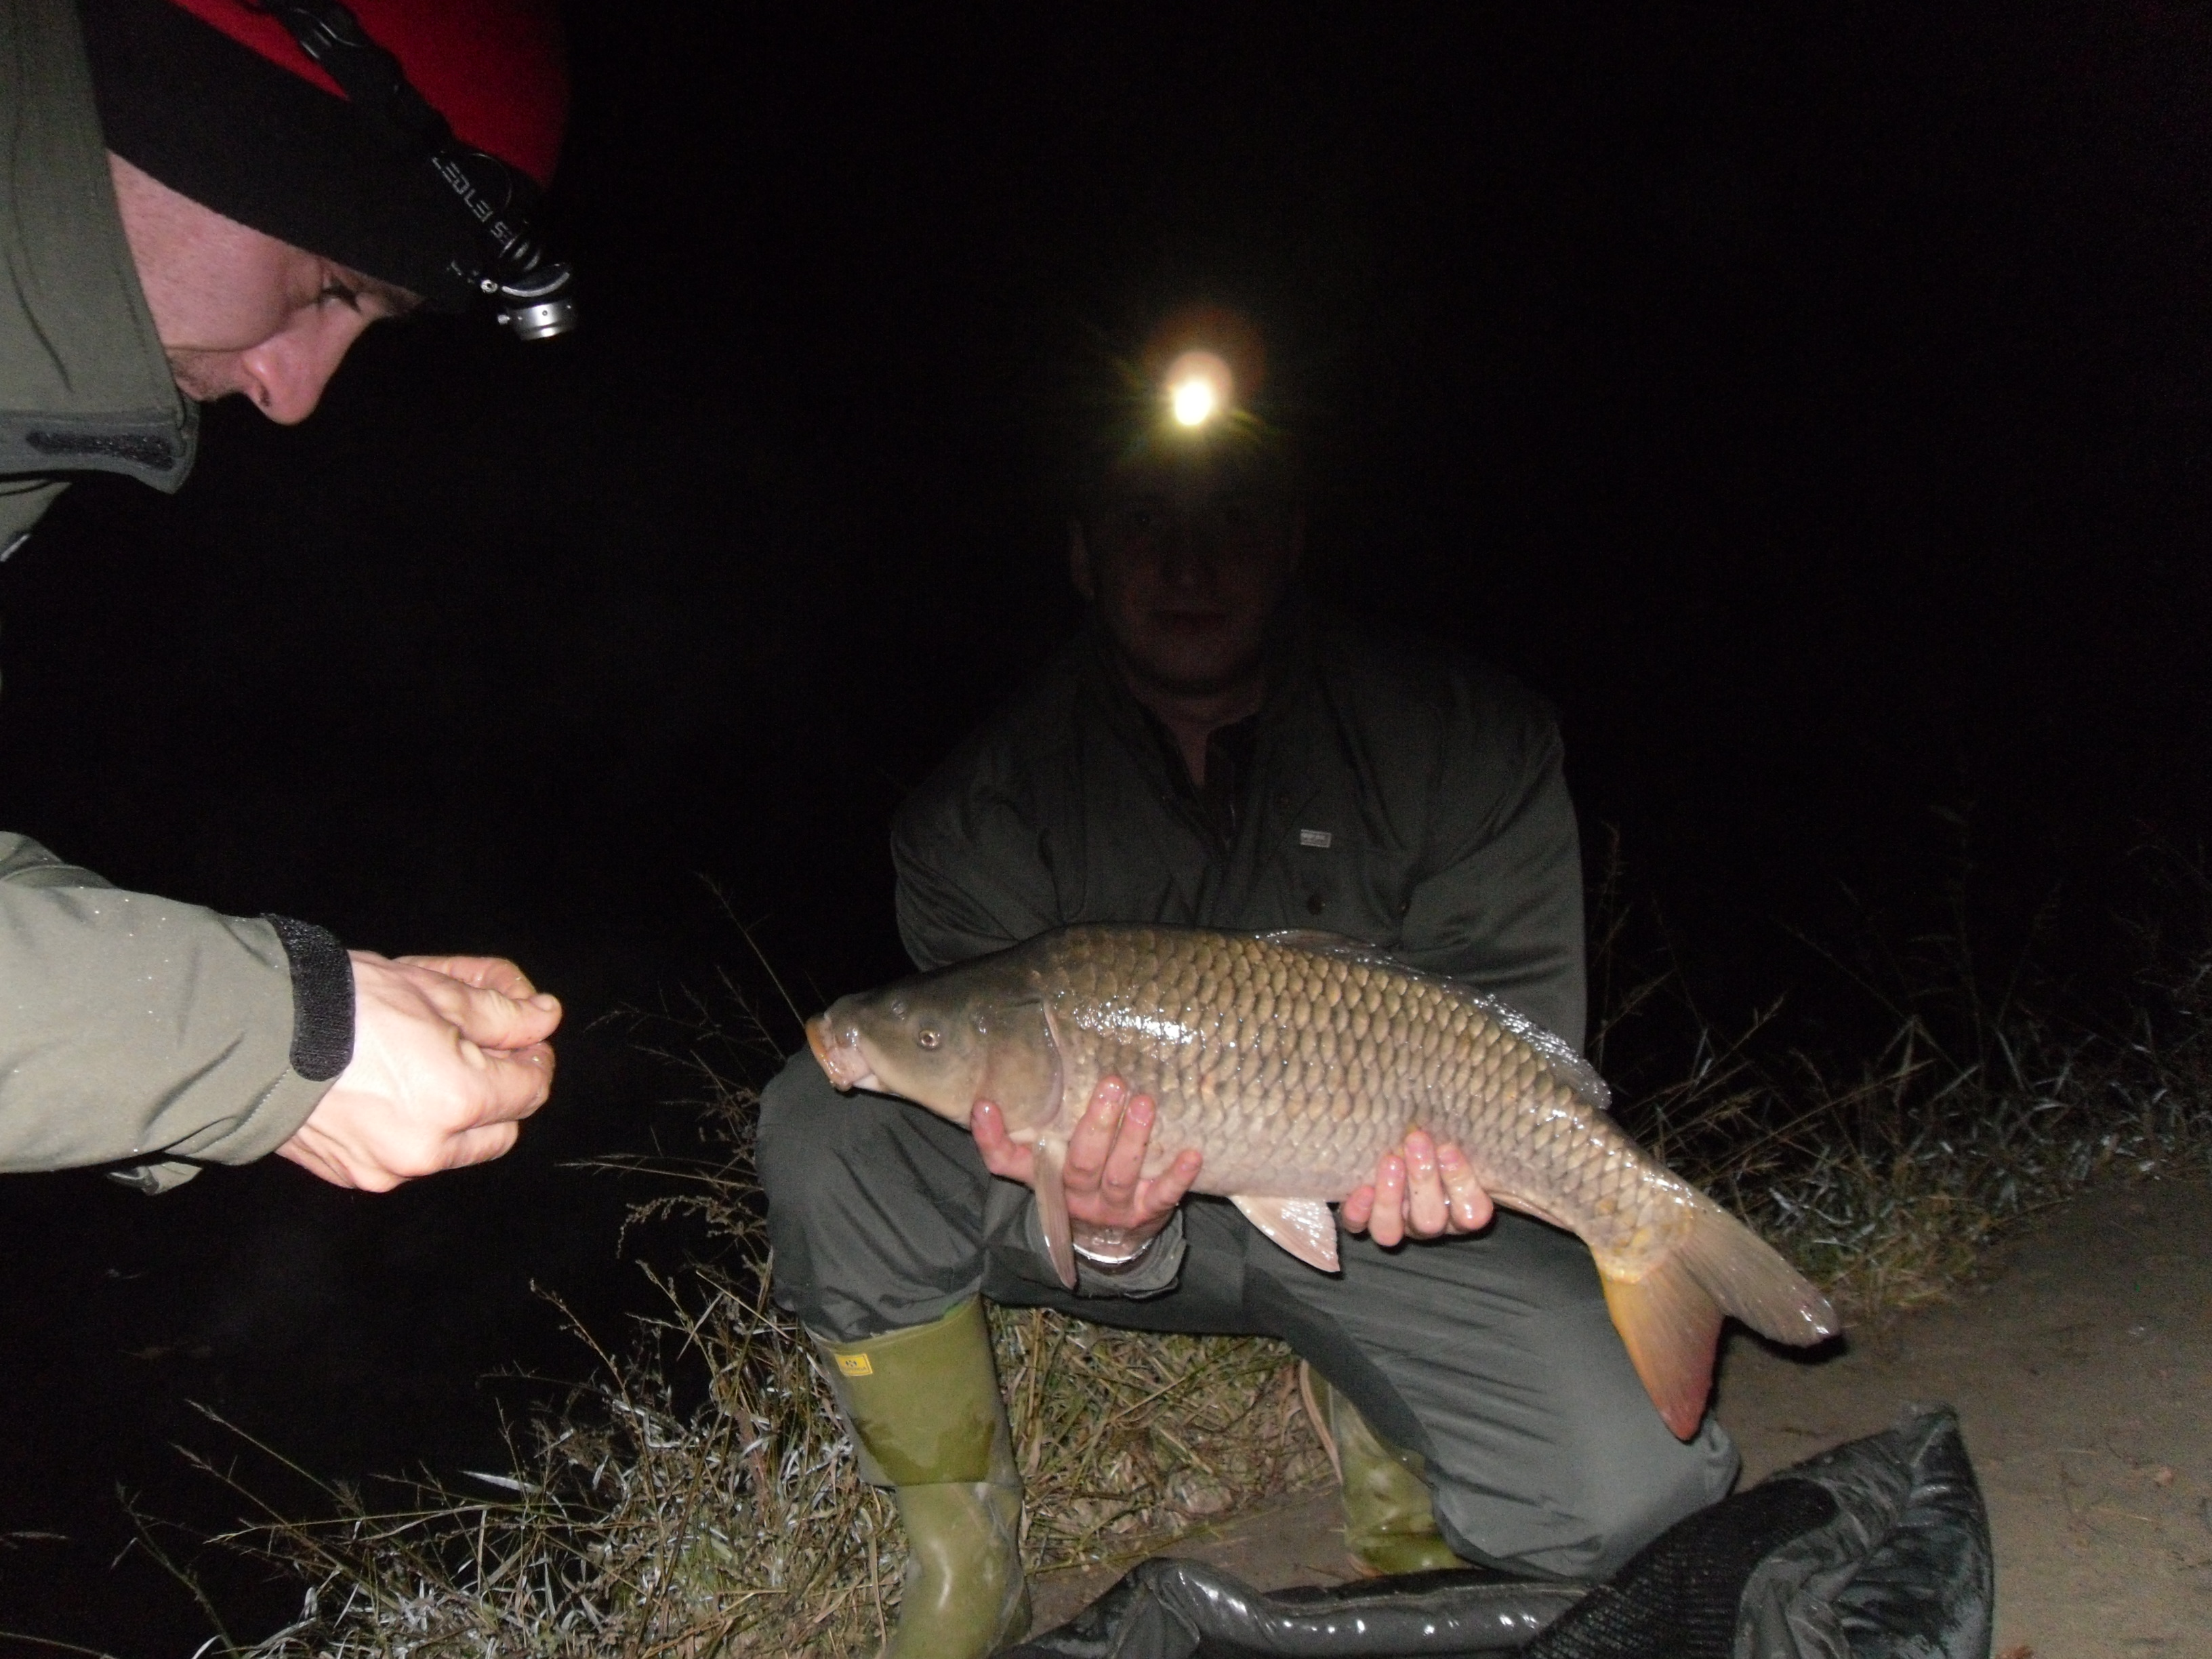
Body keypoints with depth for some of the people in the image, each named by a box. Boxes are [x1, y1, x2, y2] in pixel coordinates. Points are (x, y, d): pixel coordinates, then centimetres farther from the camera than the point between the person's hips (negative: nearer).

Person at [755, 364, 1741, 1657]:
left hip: (1362, 1210, 0)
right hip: (1128, 1222, 1)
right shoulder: (983, 810, -9)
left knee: (1641, 1488, -23)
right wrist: (1106, 1234, -33)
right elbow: (1011, 1118, -11)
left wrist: (1445, 1145, -29)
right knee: (825, 1125, -25)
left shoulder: (1469, 744, -9)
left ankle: (1371, 1409, 12)